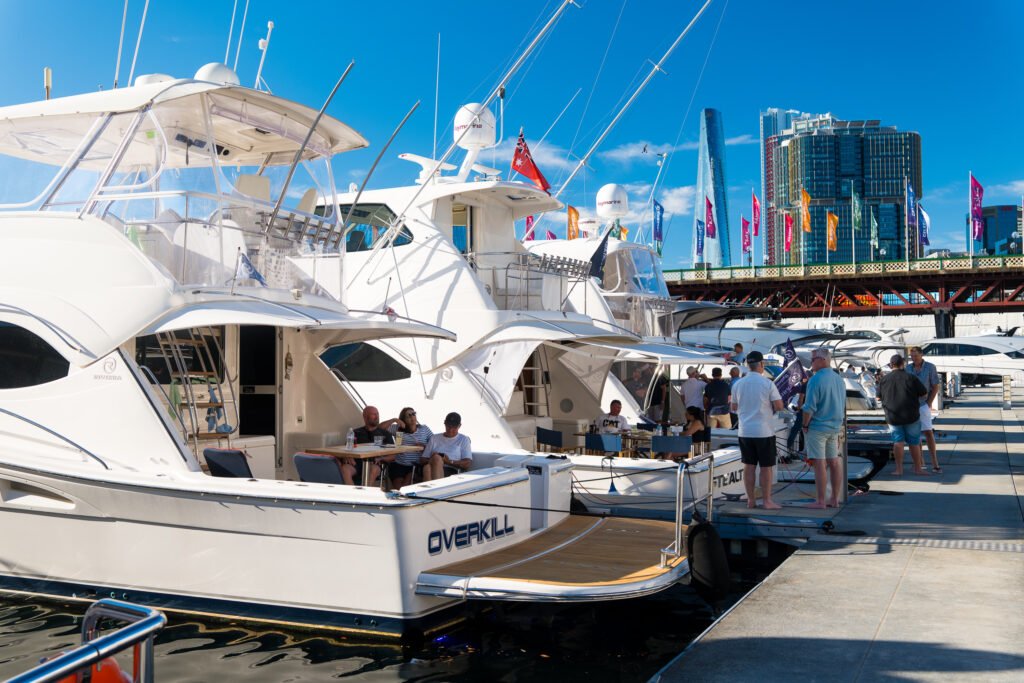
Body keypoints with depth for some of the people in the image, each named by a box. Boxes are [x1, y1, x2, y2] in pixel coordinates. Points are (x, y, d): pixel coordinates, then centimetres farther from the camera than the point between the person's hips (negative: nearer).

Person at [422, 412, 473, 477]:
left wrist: (449, 462, -8)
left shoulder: (464, 439, 20)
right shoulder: (434, 438, 26)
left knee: (437, 458, -37)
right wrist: (433, 460, -5)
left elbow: (468, 463, 7)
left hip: (451, 471, -3)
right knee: (427, 467, -37)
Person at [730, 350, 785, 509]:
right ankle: (767, 501, 7)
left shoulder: (738, 384, 3)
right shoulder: (767, 383, -10)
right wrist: (770, 407, 9)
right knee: (766, 467, 4)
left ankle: (750, 500, 13)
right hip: (764, 431, -4)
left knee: (749, 466, 9)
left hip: (745, 431, 4)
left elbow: (734, 407, 12)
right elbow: (779, 406, -11)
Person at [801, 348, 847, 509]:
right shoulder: (839, 379, 9)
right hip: (835, 426, 8)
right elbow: (843, 406, 15)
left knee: (820, 464, -4)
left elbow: (810, 407, -18)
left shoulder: (815, 380, -16)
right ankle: (834, 499, 17)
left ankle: (820, 501, -1)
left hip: (817, 427, -8)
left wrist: (805, 425, -6)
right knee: (834, 462, 11)